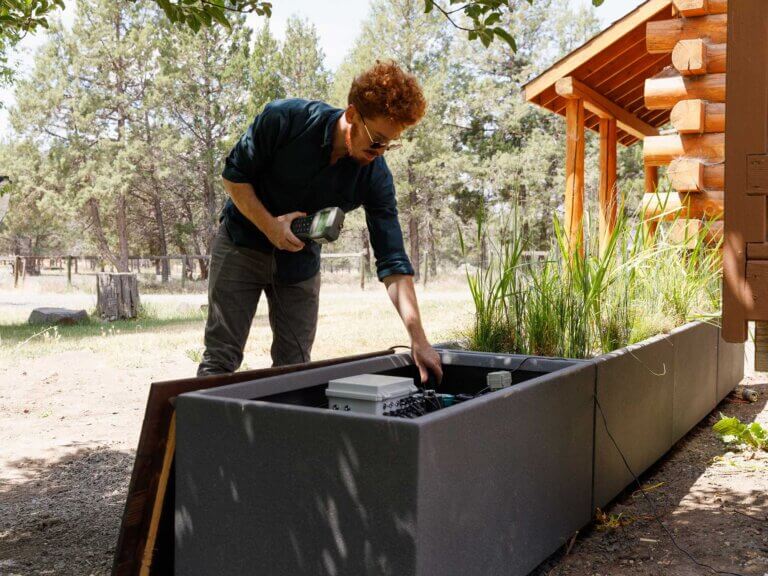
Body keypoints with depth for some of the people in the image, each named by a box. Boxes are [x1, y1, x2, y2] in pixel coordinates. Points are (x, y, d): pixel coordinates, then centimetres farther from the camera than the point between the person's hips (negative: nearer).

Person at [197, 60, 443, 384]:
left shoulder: (375, 177, -18)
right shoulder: (283, 119, -25)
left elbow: (392, 262, -18)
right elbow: (234, 175, -12)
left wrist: (418, 339, -25)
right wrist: (270, 225, -26)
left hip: (300, 258, 3)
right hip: (243, 244, -2)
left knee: (294, 367, 3)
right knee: (221, 360, -4)